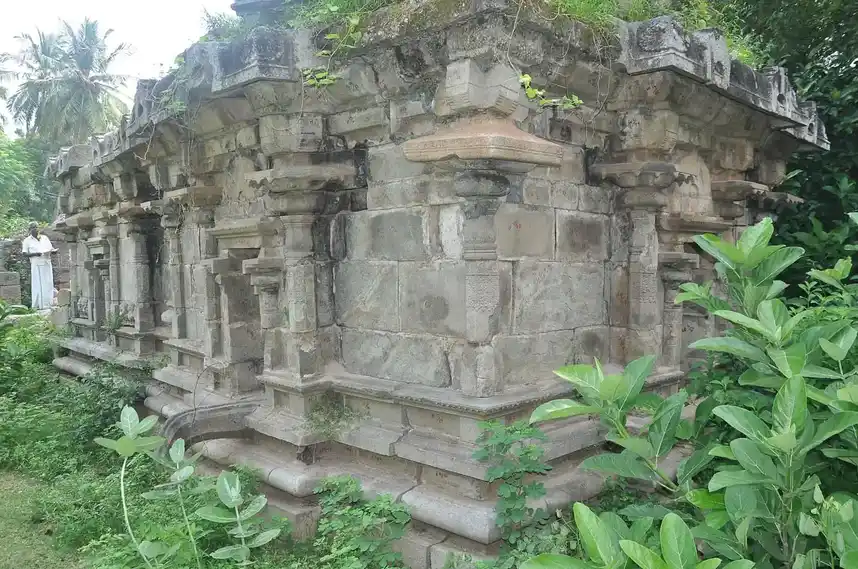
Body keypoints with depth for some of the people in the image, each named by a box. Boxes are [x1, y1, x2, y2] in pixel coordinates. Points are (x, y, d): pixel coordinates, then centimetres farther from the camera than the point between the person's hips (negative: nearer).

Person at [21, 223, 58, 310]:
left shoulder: (45, 238, 14)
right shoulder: (27, 240, 4)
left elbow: (51, 249, 16)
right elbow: (25, 254, -2)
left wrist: (54, 250, -7)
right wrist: (35, 254, -17)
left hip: (47, 264, 3)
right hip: (36, 265, -3)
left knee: (48, 284, 1)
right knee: (38, 285, -4)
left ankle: (46, 304, 5)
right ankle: (37, 305, -2)